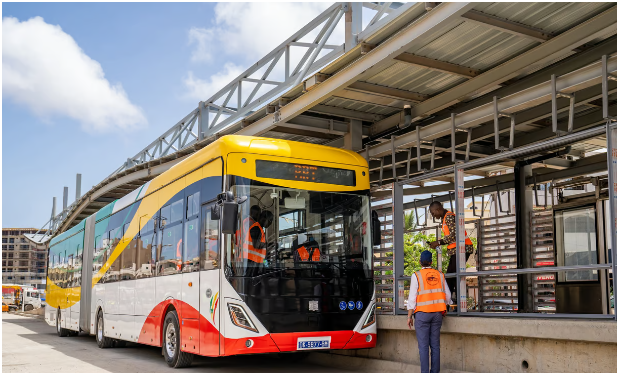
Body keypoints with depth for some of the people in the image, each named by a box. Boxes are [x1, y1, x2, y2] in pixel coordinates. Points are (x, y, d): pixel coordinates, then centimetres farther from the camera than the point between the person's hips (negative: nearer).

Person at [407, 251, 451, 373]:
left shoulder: (416, 276, -4)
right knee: (435, 345, 9)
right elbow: (447, 296, 11)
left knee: (423, 345, -2)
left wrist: (409, 316, -2)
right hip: (437, 313, 4)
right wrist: (443, 309, 27)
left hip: (422, 313, -4)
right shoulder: (439, 275, 8)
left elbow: (412, 297, -6)